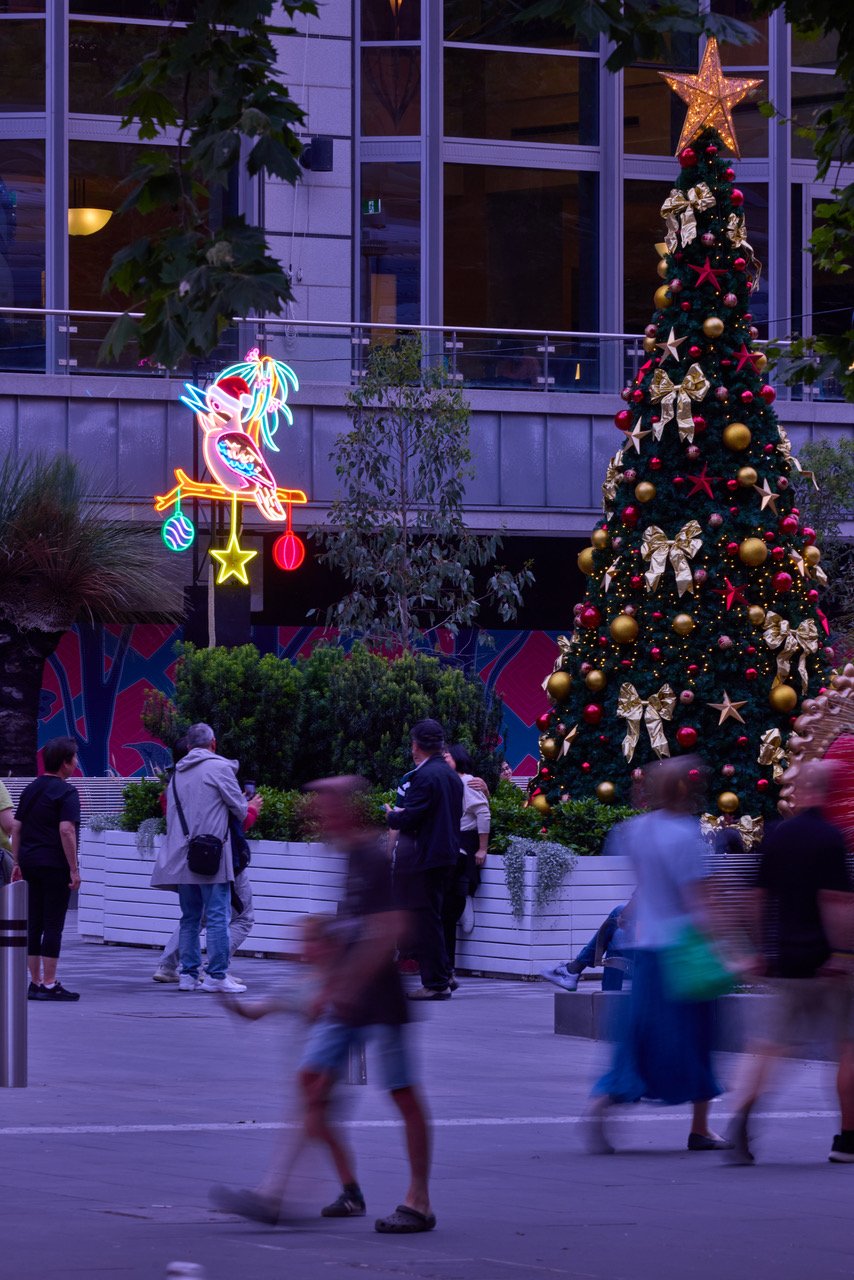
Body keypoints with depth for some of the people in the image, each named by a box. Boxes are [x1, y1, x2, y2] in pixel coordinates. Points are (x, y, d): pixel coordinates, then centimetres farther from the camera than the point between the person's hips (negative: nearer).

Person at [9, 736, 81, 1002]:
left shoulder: (30, 790, 13)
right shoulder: (65, 792, -11)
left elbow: (16, 827, 14)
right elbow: (66, 830, -19)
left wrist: (17, 862, 18)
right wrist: (74, 868, -16)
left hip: (30, 862, 7)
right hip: (55, 865, -7)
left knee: (34, 924, 10)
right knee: (53, 925, -4)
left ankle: (35, 982, 13)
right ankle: (49, 985, -5)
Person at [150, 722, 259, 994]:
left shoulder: (177, 773, 14)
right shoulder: (219, 767, -5)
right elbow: (240, 810, -2)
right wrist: (250, 807, 21)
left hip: (182, 857, 6)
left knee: (190, 917, 12)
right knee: (217, 916, -4)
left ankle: (188, 974, 12)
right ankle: (217, 976, -6)